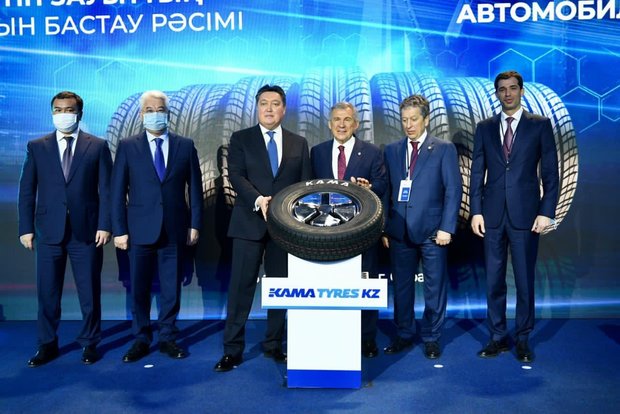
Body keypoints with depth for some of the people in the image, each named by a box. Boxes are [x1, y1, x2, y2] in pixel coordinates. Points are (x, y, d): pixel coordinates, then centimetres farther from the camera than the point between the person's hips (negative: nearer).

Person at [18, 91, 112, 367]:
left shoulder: (97, 146, 4)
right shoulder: (36, 147, 8)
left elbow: (106, 189, 0)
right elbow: (27, 190, 6)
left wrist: (104, 225, -8)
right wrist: (26, 228, 0)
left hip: (87, 230, -1)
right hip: (49, 231, 2)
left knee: (90, 292, 6)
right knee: (47, 292, 8)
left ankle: (89, 343, 21)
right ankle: (47, 344, 24)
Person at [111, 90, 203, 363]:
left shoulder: (185, 145, 6)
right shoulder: (127, 146, 3)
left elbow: (194, 188, 6)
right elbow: (117, 192, 1)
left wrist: (195, 225, 1)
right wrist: (119, 230, -4)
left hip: (175, 230, 1)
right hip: (140, 229, 0)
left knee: (171, 288, 8)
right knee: (139, 289, 8)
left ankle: (168, 338, 22)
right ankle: (141, 339, 23)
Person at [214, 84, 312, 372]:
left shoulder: (299, 143, 12)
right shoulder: (240, 139, 6)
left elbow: (306, 183, 8)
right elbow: (236, 176, -6)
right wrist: (258, 200, -22)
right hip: (249, 223, -2)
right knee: (241, 287, 0)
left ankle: (274, 345, 22)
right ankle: (232, 349, 11)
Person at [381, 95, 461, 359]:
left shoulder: (444, 149, 2)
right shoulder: (391, 151, 11)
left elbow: (453, 190, -3)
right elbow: (386, 192, 10)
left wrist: (447, 227, -12)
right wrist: (385, 228, 4)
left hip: (432, 230, -3)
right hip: (399, 231, 3)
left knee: (435, 287, 5)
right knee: (401, 286, 10)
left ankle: (431, 338, 21)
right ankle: (404, 335, 26)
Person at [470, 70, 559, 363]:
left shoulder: (540, 125, 4)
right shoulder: (485, 128, 10)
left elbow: (550, 172, 1)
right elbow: (477, 172, 8)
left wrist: (546, 212, -6)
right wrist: (476, 211, 0)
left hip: (525, 215, -2)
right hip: (492, 215, 2)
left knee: (525, 280, 5)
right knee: (494, 280, 7)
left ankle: (523, 339, 20)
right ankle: (498, 337, 20)